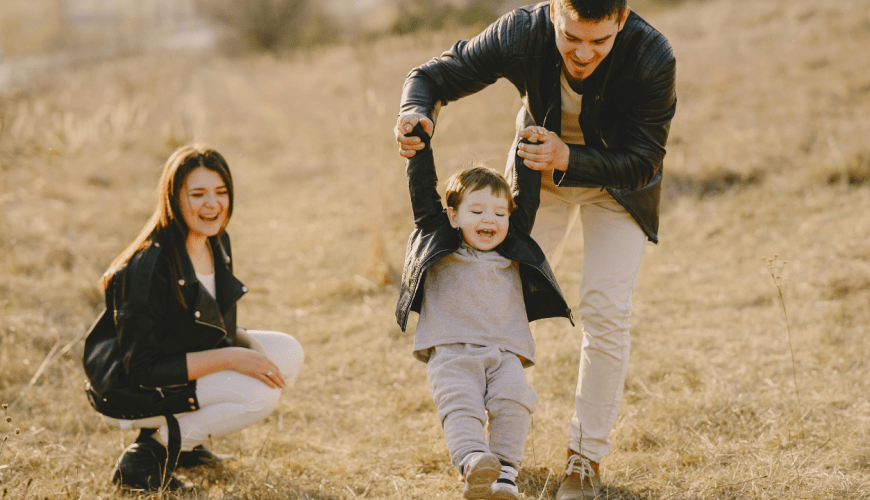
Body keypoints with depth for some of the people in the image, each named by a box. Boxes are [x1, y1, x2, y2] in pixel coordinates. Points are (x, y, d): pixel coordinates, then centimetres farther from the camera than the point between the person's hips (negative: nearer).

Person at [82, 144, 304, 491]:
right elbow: (142, 369, -26)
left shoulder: (217, 243, -2)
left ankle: (182, 436, 8)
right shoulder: (149, 267, -27)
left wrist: (249, 344, -10)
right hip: (129, 394, -9)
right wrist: (229, 358, -26)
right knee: (260, 393, -22)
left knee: (289, 353, -1)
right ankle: (147, 455, -9)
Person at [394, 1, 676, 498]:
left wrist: (568, 159, -43)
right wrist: (416, 113, -42)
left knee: (606, 311, -12)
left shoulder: (653, 59, -36)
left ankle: (587, 457, 3)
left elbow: (642, 162, -28)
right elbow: (434, 75, -19)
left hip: (616, 182, -2)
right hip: (539, 171, 2)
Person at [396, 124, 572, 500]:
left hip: (504, 353, 2)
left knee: (514, 400, -25)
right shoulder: (438, 243, 16)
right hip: (451, 352, -2)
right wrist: (419, 143, 12)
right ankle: (474, 466, -47)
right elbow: (422, 191, 13)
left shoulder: (513, 252, 23)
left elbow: (527, 199, 26)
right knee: (460, 405, -27)